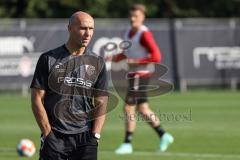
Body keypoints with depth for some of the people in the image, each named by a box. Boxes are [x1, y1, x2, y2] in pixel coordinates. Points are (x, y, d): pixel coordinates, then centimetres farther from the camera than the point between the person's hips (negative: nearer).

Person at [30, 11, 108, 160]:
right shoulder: (49, 59, 3)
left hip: (85, 136, 1)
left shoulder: (97, 63, 10)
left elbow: (101, 102, 8)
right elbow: (37, 99, 1)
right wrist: (48, 134, -6)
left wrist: (95, 135, -4)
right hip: (54, 136, -1)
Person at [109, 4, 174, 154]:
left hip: (140, 75, -9)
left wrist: (136, 61, -22)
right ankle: (164, 136, 21)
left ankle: (127, 144, 0)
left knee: (129, 109, -7)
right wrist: (115, 57, 6)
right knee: (143, 109, 12)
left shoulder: (145, 34, -16)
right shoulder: (129, 32, 11)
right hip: (133, 74, 9)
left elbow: (156, 57, -20)